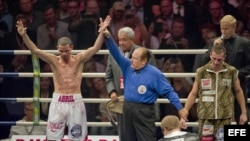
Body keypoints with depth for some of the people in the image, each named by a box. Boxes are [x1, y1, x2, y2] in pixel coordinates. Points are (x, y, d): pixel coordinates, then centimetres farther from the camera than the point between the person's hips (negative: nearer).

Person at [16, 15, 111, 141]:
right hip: (58, 101, 0)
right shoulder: (54, 61, 0)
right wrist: (24, 35, -23)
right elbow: (35, 50, -9)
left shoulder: (79, 59, -1)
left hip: (75, 101, 0)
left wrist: (102, 32, -26)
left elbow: (95, 48, -12)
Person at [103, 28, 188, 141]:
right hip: (127, 110, 6)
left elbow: (169, 92, -9)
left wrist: (180, 108, -13)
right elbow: (116, 53, 2)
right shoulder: (128, 67, 5)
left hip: (144, 112, -6)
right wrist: (108, 37, -12)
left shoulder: (154, 74, -10)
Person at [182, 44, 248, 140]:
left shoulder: (231, 72, 0)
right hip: (205, 117, 1)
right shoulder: (201, 72, 0)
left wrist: (244, 112, 13)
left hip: (225, 118, -1)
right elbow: (193, 94, 5)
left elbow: (238, 91, 12)